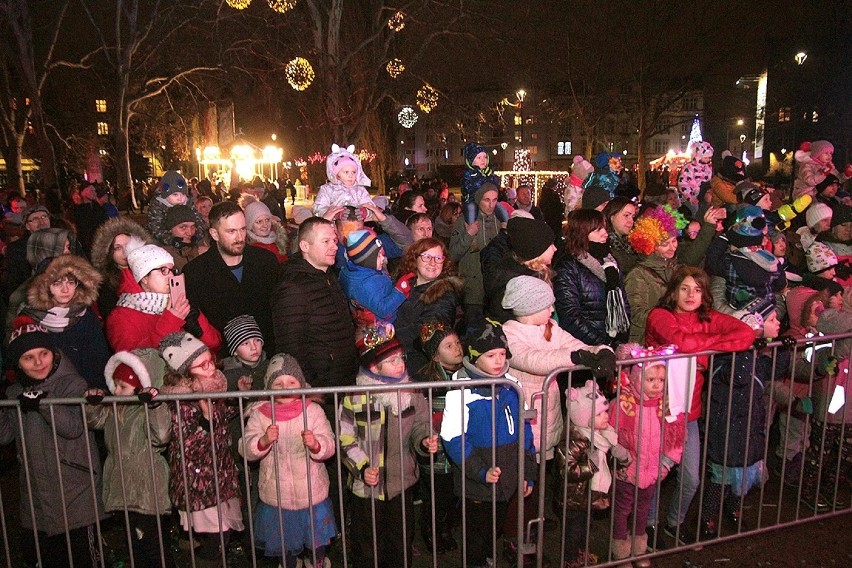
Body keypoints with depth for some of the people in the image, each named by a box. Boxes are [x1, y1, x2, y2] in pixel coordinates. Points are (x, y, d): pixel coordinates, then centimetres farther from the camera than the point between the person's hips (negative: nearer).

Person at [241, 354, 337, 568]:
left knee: (316, 542, 21)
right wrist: (264, 440, -30)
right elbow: (246, 450, -11)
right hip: (276, 496, 0)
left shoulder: (313, 410, -9)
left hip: (312, 493, 0)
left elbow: (329, 445, -12)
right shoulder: (259, 414, -8)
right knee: (283, 544, 21)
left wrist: (315, 444, -33)